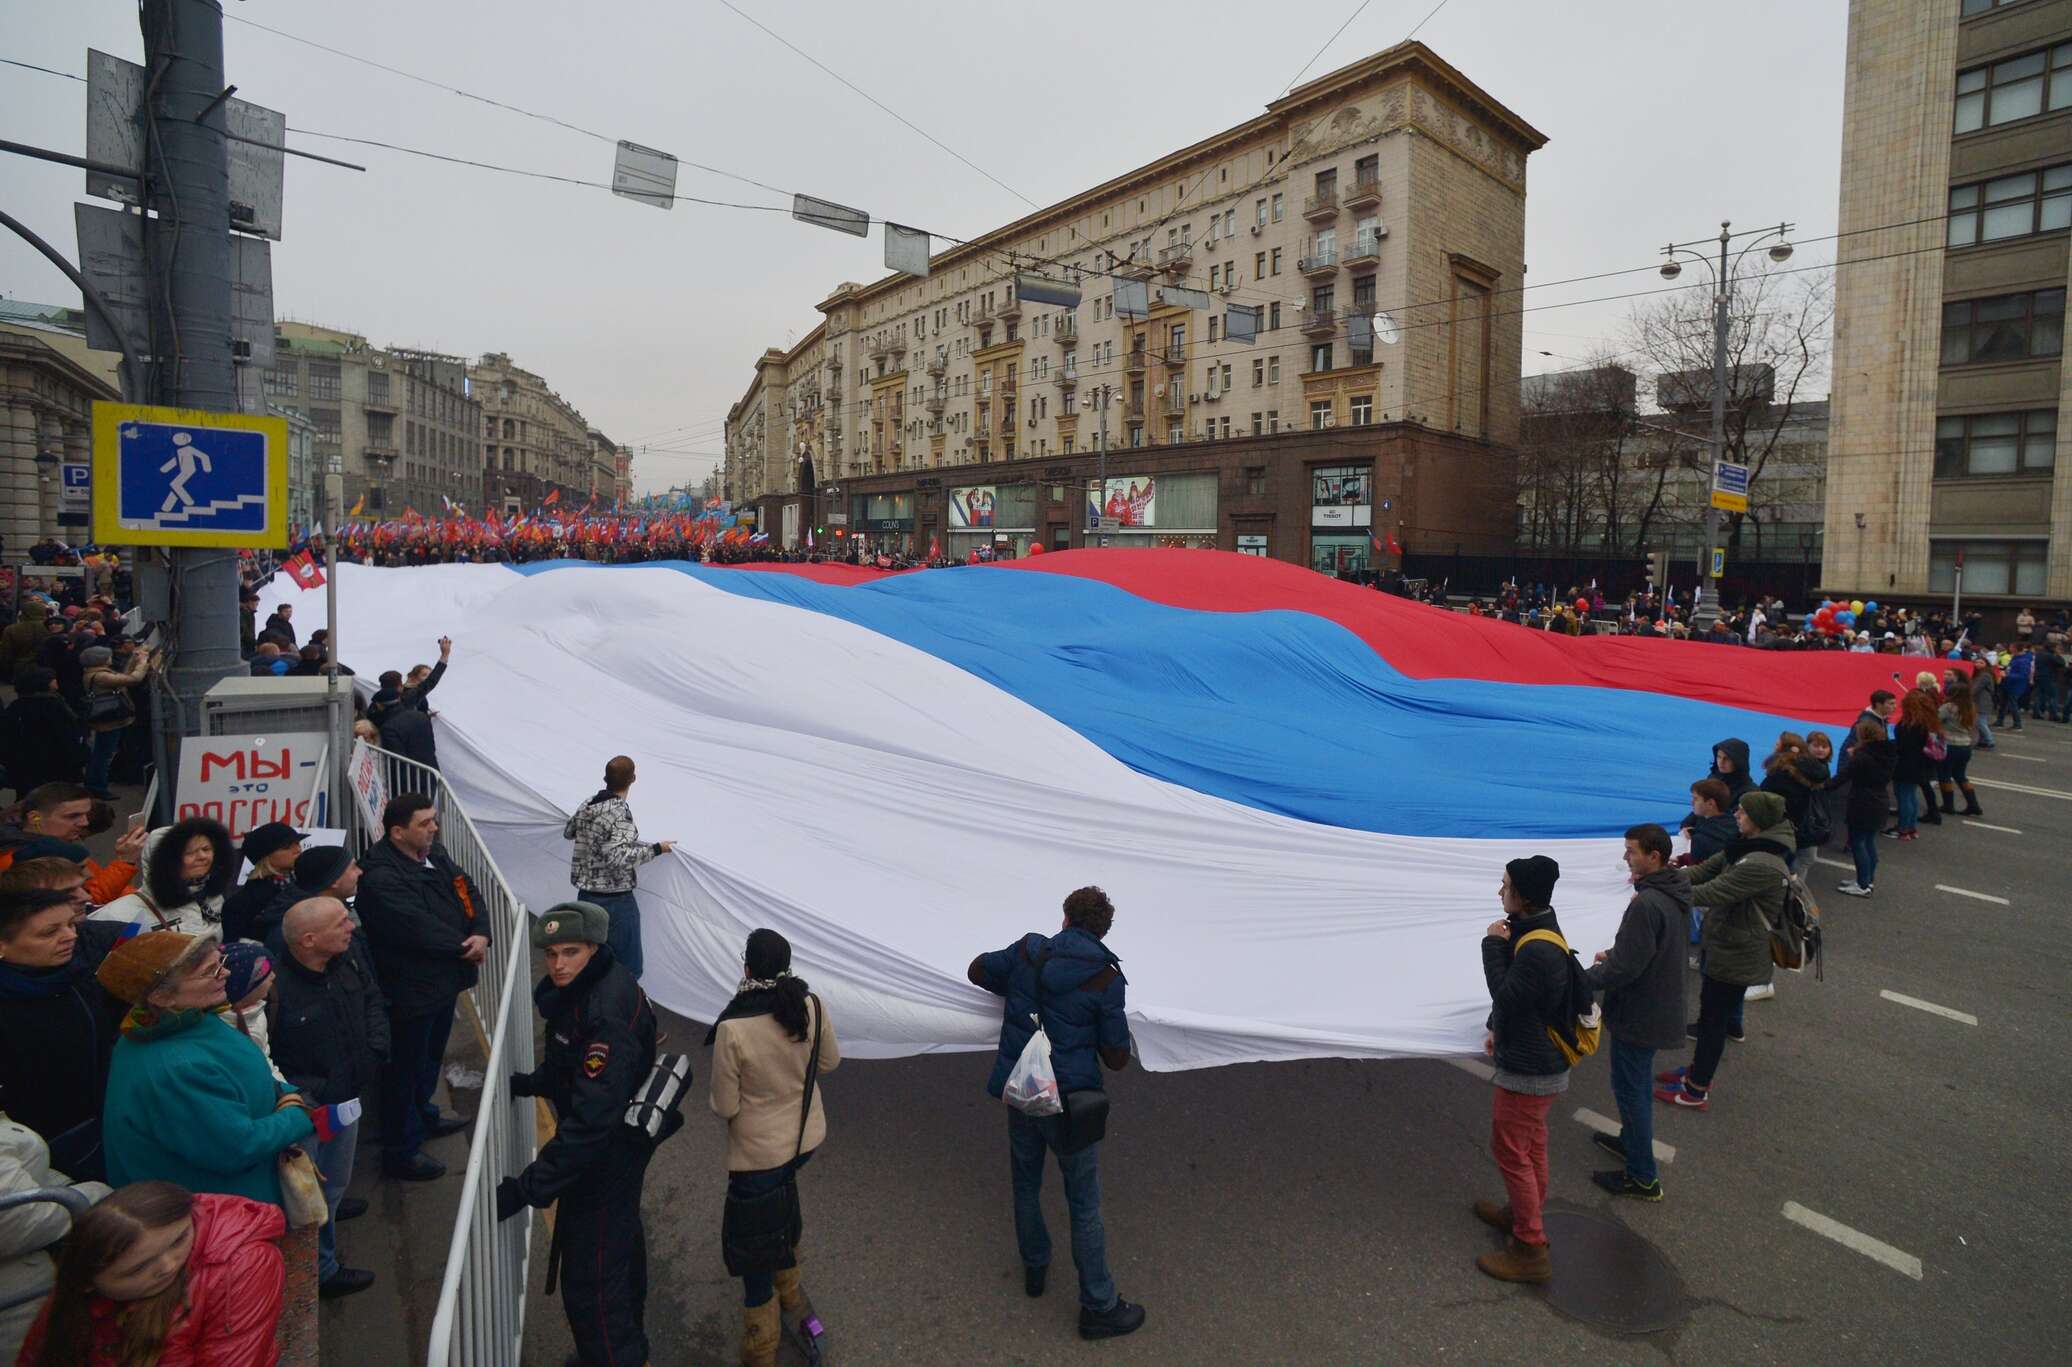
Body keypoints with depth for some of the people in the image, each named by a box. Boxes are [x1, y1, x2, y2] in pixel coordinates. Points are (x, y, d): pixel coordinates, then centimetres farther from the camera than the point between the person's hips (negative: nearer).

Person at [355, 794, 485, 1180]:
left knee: (431, 1056, 27)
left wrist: (481, 934, -15)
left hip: (443, 980, 9)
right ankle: (401, 1152, 21)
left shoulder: (434, 856, 3)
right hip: (410, 990, -9)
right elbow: (421, 929, -30)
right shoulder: (381, 878, -25)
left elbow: (468, 894, 3)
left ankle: (424, 1117, 48)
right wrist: (464, 947, -16)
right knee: (405, 1071, 6)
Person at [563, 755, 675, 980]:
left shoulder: (587, 806, 4)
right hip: (616, 901, -8)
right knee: (627, 970, 1)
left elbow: (567, 833, 24)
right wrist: (656, 849, -22)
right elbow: (617, 857, -29)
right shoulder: (620, 812, -19)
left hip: (586, 896, 8)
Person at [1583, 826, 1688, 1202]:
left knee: (1630, 1087, 5)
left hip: (1638, 1014, -9)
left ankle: (1643, 1177, 16)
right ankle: (1632, 1141, 44)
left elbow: (1625, 968, -27)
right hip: (1661, 1006, 9)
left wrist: (1584, 980, -16)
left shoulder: (1646, 904, -30)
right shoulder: (1673, 893, 0)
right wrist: (1613, 954, 12)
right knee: (1639, 1082, 26)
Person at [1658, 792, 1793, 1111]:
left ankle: (1696, 1091, 21)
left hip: (1736, 957, -9)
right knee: (1710, 1012, 23)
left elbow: (1710, 893, -30)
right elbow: (1706, 870, 3)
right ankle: (1699, 1071, 41)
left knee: (1713, 1019, 6)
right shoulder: (1747, 848, 1)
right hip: (1723, 946, 9)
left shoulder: (1762, 866, -30)